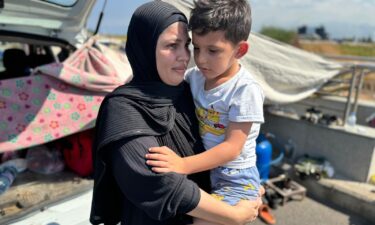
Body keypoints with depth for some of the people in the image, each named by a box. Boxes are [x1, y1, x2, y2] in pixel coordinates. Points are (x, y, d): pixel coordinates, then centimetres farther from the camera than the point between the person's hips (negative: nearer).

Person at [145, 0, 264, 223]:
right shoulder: (194, 76, -2)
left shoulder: (245, 89, -19)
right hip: (203, 173, 6)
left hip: (235, 182, -6)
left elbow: (232, 147, -22)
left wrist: (183, 165, -30)